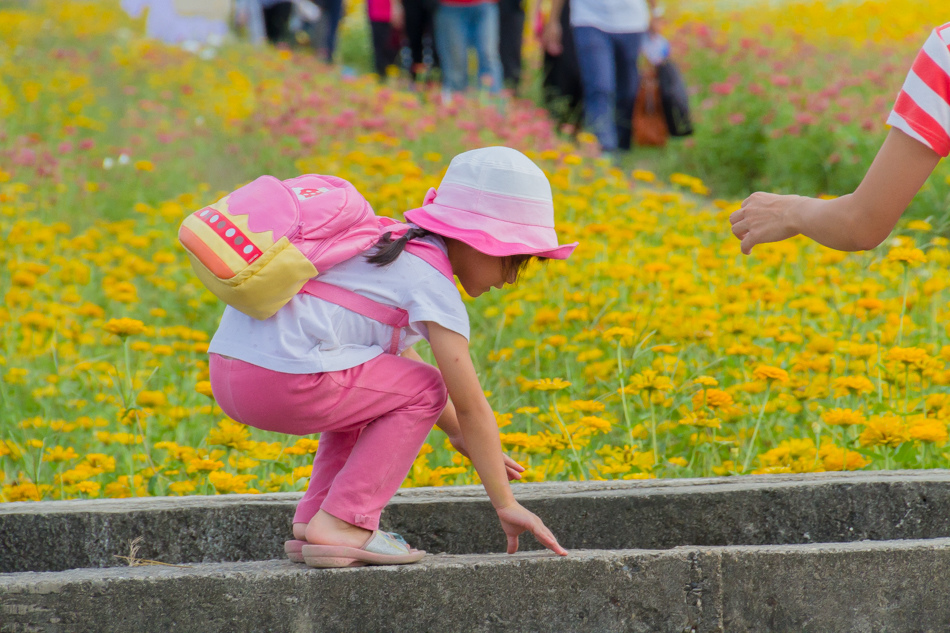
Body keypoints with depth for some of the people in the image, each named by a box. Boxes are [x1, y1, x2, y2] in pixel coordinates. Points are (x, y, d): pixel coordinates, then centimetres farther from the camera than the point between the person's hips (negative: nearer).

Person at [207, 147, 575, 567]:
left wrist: (460, 435, 38)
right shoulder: (435, 286, -3)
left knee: (366, 393, 31)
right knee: (425, 390, 4)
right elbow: (470, 405, -3)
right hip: (284, 379, -10)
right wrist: (505, 504, 3)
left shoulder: (387, 248, 25)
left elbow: (402, 357, 37)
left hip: (226, 367, 10)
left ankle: (311, 524, 17)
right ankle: (341, 525, -2)